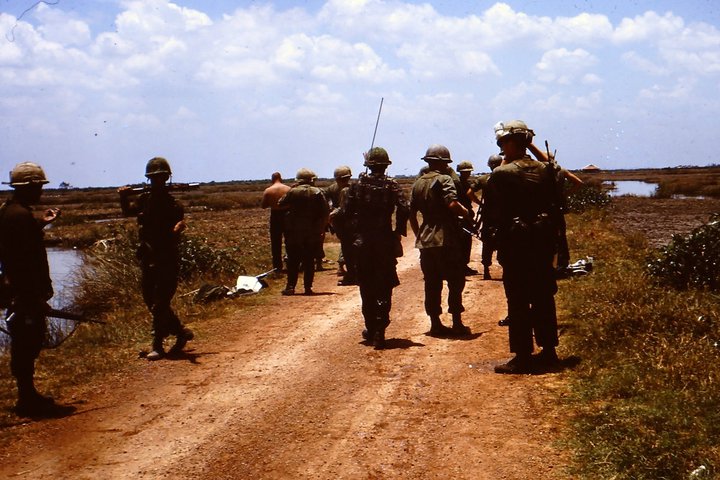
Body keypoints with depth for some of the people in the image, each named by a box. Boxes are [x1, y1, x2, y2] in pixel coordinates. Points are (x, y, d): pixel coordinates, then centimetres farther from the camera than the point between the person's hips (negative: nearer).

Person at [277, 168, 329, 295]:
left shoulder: (292, 192, -5)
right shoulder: (318, 193, -3)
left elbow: (280, 204, 5)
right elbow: (325, 213, -3)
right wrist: (321, 229, 6)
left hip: (294, 232, -1)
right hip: (313, 233, 1)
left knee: (293, 261, 5)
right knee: (309, 261, 7)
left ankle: (290, 287, 0)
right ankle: (308, 287, 4)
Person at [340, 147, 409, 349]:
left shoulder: (357, 186, 0)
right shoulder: (392, 186, -4)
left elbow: (345, 212, -3)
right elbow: (404, 209, -17)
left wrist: (353, 234, 8)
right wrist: (398, 232, -3)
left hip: (362, 243, 2)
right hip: (385, 243, -2)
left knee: (367, 288, 15)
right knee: (384, 288, 3)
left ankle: (371, 329, 23)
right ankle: (379, 332, -6)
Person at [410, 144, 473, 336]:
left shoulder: (417, 184, 12)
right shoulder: (444, 179, -9)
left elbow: (412, 213, 15)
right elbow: (452, 204, -23)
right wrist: (466, 213, -5)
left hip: (425, 241, 6)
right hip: (446, 240, -6)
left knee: (432, 284, 10)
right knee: (455, 281, 3)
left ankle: (435, 324, 12)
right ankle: (457, 323, 3)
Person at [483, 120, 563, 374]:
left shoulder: (501, 174, -12)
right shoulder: (545, 170, 5)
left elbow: (492, 214, -9)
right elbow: (555, 206, 11)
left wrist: (495, 229, 9)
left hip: (515, 245, -6)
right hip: (543, 243, 6)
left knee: (518, 301, -1)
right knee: (544, 297, 13)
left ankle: (523, 357, 1)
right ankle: (548, 350, 20)